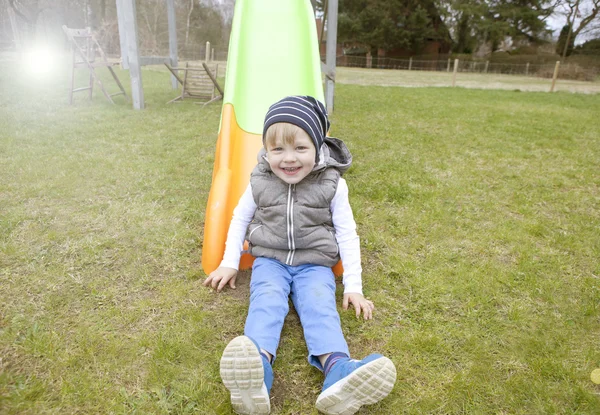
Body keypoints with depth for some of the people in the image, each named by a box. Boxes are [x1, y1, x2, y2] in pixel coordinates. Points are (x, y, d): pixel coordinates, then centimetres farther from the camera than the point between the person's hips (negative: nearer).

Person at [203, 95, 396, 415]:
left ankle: (337, 370, -50)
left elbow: (347, 233, -2)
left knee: (320, 305, -27)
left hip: (314, 264, 0)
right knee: (266, 301, -27)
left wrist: (353, 286, -6)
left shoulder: (332, 184, -6)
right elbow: (240, 219, 13)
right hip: (270, 260, 1)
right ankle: (258, 367, -52)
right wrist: (229, 263, 8)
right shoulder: (260, 182, -1)